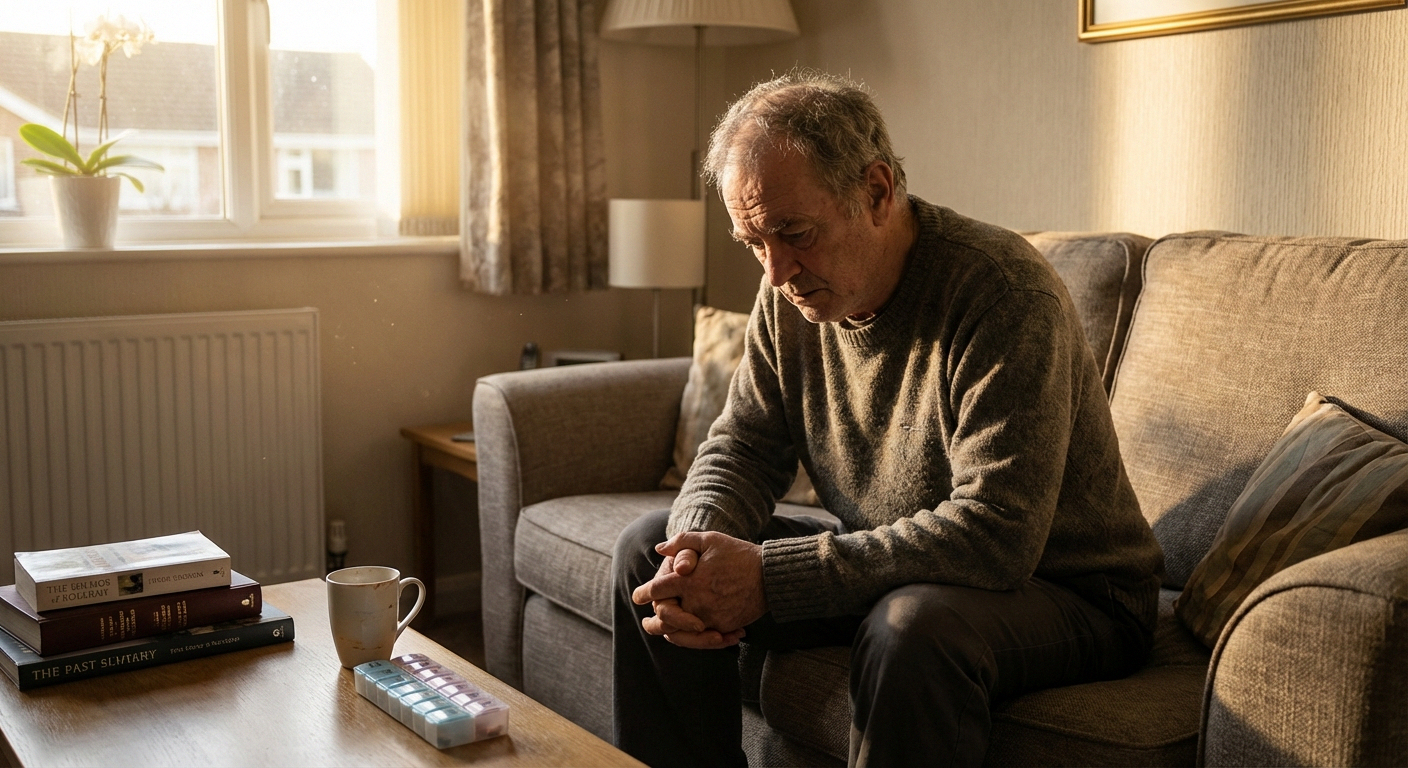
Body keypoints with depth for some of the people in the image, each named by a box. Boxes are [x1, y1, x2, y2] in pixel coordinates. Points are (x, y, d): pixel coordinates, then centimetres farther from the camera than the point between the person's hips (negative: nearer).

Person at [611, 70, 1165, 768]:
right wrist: (704, 554, -21)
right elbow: (742, 448, 3)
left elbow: (995, 534, -32)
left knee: (911, 625, -39)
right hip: (886, 566, 7)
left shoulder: (1002, 292, -26)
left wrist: (767, 578, -35)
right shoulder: (789, 293, -3)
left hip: (1068, 594, -6)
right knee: (650, 549, -1)